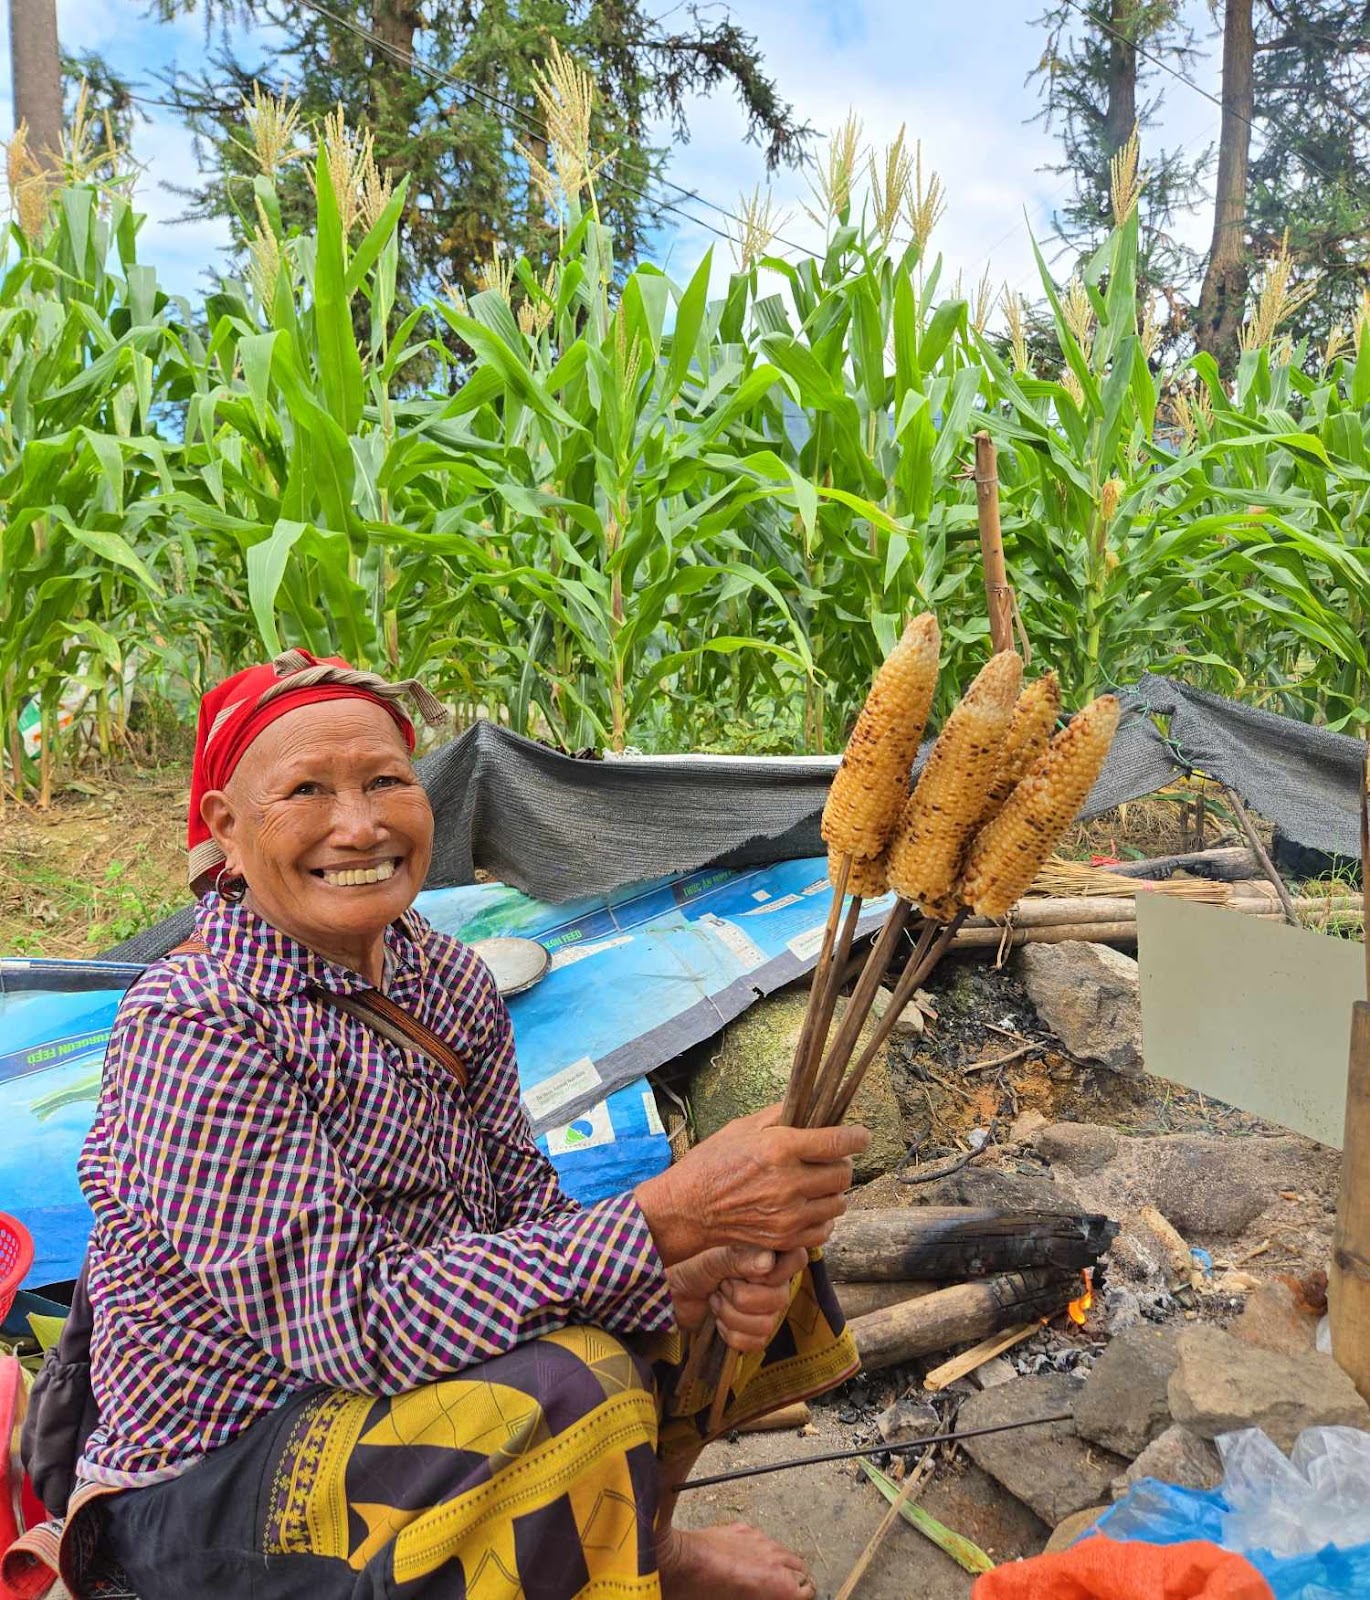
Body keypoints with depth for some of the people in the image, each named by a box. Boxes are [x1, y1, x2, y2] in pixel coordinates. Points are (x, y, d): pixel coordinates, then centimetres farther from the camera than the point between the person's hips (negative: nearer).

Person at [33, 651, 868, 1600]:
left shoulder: (445, 979, -2)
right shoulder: (195, 1024, -26)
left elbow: (525, 1204, -2)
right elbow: (349, 1324, -31)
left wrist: (707, 1274, -22)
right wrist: (668, 1219, -36)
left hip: (405, 1384, 7)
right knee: (573, 1392, -33)